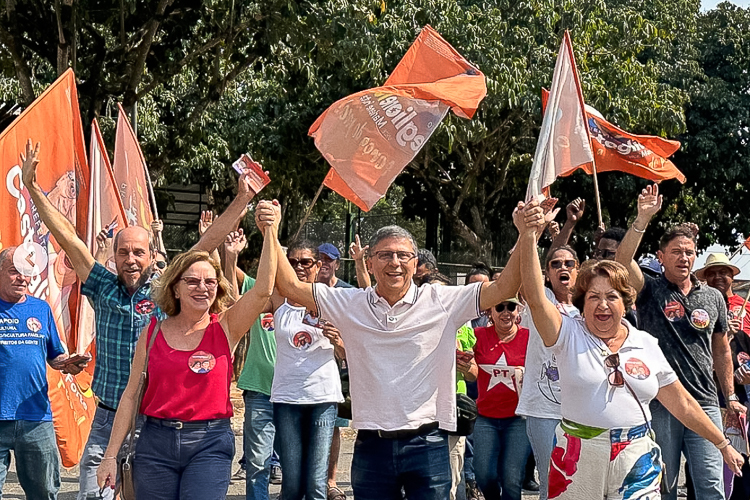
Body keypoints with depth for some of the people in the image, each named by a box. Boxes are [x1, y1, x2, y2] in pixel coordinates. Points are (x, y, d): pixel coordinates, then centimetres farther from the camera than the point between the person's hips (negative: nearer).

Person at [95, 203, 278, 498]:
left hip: (209, 444, -2)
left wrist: (269, 233, -19)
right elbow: (130, 396, 7)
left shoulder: (226, 328, 1)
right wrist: (111, 456, 5)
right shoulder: (153, 333, 5)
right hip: (155, 442, 2)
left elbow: (263, 289, -14)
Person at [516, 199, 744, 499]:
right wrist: (527, 237, -29)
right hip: (578, 460, -2)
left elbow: (682, 404, 15)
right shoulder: (569, 336, -1)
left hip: (637, 461, 2)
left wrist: (723, 445, 17)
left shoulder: (646, 345, 8)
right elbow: (535, 297, -17)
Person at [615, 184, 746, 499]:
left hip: (705, 403, 2)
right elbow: (623, 260, -18)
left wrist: (730, 396, 14)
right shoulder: (650, 291, 1)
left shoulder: (713, 298, 11)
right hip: (659, 404, -2)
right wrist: (643, 219, -27)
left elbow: (721, 350, 18)